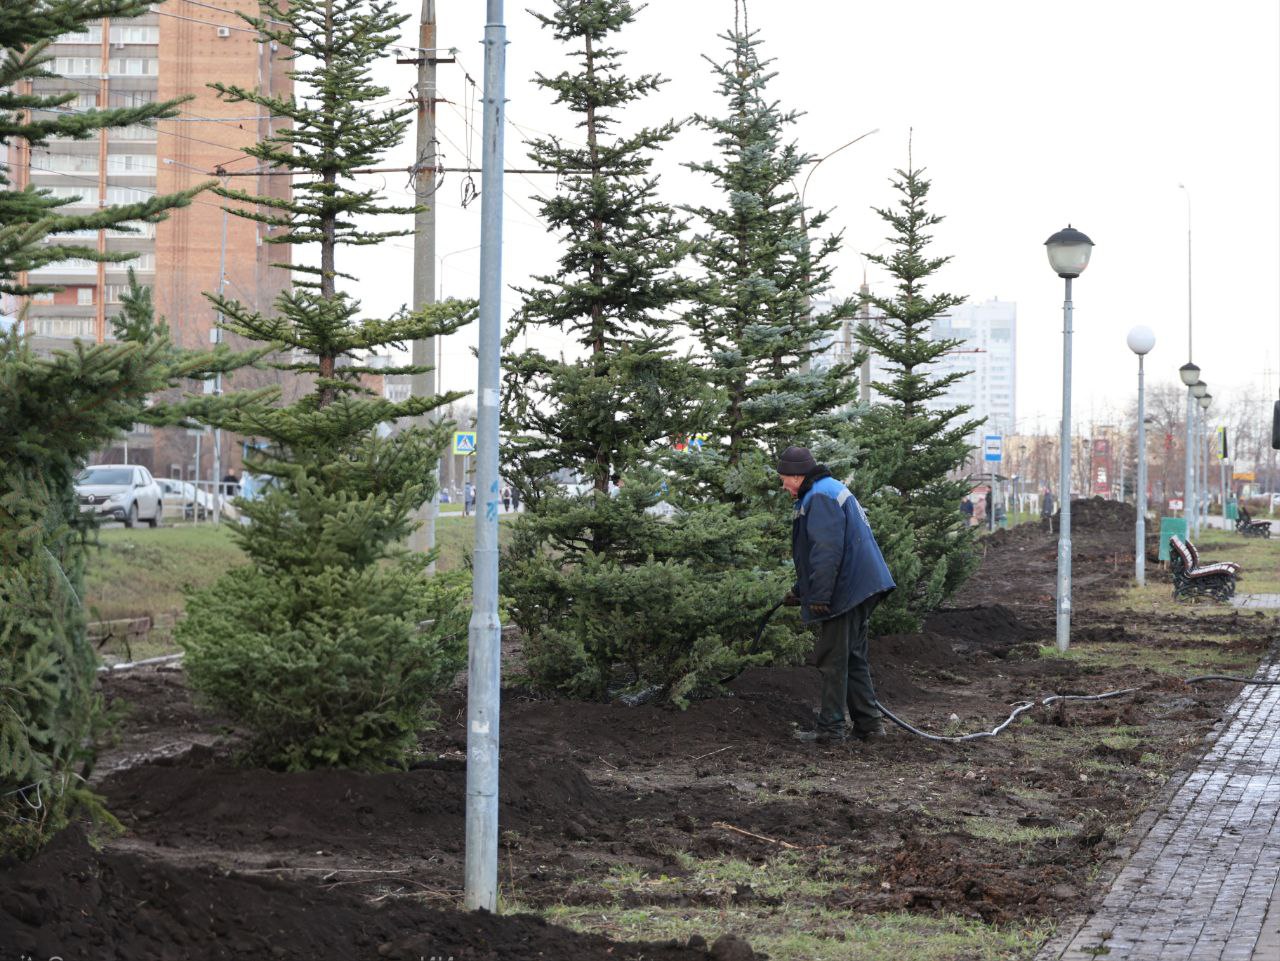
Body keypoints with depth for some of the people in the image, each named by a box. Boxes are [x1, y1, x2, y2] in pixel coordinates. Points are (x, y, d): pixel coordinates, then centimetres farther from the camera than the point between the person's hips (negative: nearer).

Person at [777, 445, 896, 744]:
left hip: (846, 593, -11)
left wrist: (819, 596, -24)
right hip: (862, 591, 11)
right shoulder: (832, 491, 22)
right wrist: (800, 591, 29)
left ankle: (830, 729, -2)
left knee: (833, 661, -5)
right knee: (854, 658, 16)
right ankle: (869, 723, 19)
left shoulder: (820, 498, -14)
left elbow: (827, 552, -24)